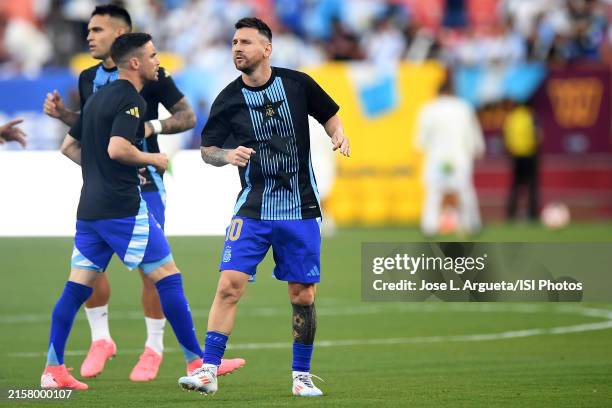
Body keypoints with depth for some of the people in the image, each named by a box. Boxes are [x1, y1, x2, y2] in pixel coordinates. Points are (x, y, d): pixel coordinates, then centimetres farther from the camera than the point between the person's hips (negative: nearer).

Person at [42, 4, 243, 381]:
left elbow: (188, 117, -5)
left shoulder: (149, 73, -7)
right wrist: (63, 114, 4)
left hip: (144, 184, -5)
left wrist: (150, 126, -20)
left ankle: (154, 348, 9)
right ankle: (100, 340, 12)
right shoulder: (88, 78, 9)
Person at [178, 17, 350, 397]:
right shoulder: (228, 99, -2)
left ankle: (302, 375, 19)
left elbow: (330, 115, 14)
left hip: (301, 209, 0)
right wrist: (227, 155, -15)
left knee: (303, 296, 4)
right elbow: (207, 149, 6)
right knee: (230, 284, -14)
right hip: (252, 208, 0)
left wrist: (339, 135, -7)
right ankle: (209, 370, -10)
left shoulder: (298, 84, -1)